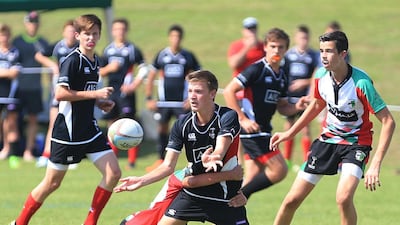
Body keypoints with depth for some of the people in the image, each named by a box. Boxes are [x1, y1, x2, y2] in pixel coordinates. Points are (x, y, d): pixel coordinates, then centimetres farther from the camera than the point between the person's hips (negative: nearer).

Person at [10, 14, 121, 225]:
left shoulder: (95, 61, 12)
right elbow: (60, 94, -24)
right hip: (67, 131, -7)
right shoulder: (72, 61, -15)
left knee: (113, 173, -5)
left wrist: (99, 103, 7)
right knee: (52, 183, 2)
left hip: (89, 128, 8)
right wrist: (95, 94, -24)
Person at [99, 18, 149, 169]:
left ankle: (132, 161, -4)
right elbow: (100, 73, 16)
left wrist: (134, 85, -11)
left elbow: (144, 70, -2)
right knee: (112, 125, 7)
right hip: (111, 92, 5)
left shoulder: (132, 49, 0)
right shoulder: (108, 50, 12)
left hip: (126, 92, -5)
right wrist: (109, 68, -5)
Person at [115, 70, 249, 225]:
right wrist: (141, 181, -19)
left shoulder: (228, 117, -16)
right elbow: (168, 166, -4)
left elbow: (220, 150, -33)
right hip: (193, 193, 3)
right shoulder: (182, 125, -6)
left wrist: (210, 160, -56)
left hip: (226, 196, -3)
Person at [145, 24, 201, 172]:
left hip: (182, 102, -2)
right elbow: (151, 77, 11)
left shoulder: (188, 56, 2)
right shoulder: (161, 55, 5)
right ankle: (161, 160, 16)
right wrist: (149, 98, 4)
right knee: (162, 128, 6)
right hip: (164, 101, 2)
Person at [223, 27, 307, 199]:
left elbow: (282, 107, 21)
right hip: (251, 128, -8)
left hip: (263, 130, 8)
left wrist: (297, 107, -1)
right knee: (279, 169, -13)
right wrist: (242, 119, -19)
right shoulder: (257, 69, -11)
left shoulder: (281, 77, 13)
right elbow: (229, 91, -14)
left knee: (253, 180, 6)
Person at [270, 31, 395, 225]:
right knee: (292, 200, 2)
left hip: (356, 142, -5)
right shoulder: (321, 76, -8)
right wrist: (289, 133, 18)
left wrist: (376, 164, -31)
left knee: (344, 198, -30)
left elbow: (388, 122, -24)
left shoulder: (361, 83, -26)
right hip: (328, 139, 5)